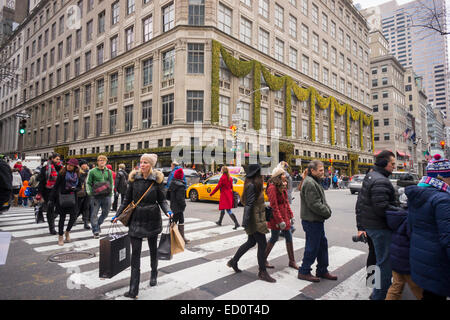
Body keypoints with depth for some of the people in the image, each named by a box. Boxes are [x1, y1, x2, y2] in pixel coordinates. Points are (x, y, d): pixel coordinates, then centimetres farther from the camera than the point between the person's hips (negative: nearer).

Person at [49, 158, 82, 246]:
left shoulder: (77, 175, 4)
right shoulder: (62, 174, -6)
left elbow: (79, 187, 13)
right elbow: (56, 186, -3)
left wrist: (75, 189, -10)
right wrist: (51, 199, -5)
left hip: (72, 198, 3)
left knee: (73, 217, -1)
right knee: (62, 217, 3)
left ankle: (67, 232, 26)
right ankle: (60, 237, 19)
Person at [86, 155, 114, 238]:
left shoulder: (109, 171, 11)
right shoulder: (92, 171, 1)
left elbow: (112, 182, 17)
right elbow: (88, 183, 4)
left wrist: (111, 192, 9)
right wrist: (90, 192, -5)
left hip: (106, 196, 3)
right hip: (96, 196, -3)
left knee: (105, 212, 11)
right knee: (94, 214, -1)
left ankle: (98, 224, 34)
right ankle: (95, 230, 8)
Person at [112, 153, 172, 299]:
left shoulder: (157, 180, -5)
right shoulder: (134, 178, -1)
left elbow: (162, 200, -1)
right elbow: (127, 200, 7)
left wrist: (168, 211, -19)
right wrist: (117, 215, 5)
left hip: (152, 219, -1)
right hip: (136, 219, 1)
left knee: (153, 248, 17)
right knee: (135, 252, -1)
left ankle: (154, 274, 43)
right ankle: (133, 289, 5)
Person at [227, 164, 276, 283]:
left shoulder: (252, 184, 12)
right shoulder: (252, 186, -19)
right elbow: (249, 204, -24)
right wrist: (246, 222, -26)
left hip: (257, 219, 10)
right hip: (255, 220, -10)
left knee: (251, 242, 19)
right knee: (262, 244, -1)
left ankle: (233, 261, 30)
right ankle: (262, 272, 13)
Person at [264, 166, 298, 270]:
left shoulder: (282, 186, 11)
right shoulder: (272, 188, -18)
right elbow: (274, 206, -21)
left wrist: (291, 215, 14)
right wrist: (280, 221, -21)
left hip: (284, 216, 9)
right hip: (276, 217, -9)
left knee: (289, 237, 11)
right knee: (274, 238, 2)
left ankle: (292, 261, 22)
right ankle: (263, 260, 19)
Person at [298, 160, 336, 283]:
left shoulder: (315, 182, 16)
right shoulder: (309, 183, -20)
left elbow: (322, 201, 20)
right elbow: (314, 204, -24)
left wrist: (327, 209, 3)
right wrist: (327, 212, -12)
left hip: (317, 220, 11)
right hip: (312, 221, -11)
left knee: (322, 245, 18)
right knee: (312, 247, 0)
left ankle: (322, 271, 31)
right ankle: (304, 272, 14)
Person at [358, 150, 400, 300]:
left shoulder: (369, 176, 12)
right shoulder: (381, 181, -22)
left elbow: (361, 198, 20)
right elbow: (382, 208, -27)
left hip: (370, 224, 11)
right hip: (380, 228, -11)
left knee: (381, 259, 24)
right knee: (385, 262, 2)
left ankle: (378, 291, 38)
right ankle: (379, 295, 14)